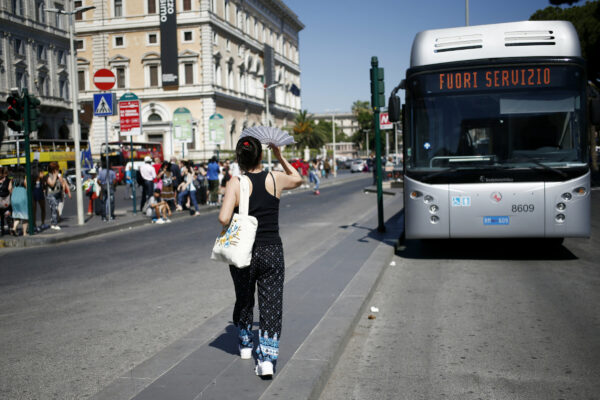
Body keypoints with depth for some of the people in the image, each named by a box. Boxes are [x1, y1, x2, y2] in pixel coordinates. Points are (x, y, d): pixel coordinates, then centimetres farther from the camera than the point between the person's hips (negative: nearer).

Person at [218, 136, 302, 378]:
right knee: (272, 304, 5)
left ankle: (245, 345, 40)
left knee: (243, 300, 21)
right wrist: (280, 157, 22)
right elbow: (297, 179, 20)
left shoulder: (236, 183, -10)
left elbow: (224, 218, -21)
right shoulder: (275, 179, -3)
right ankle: (267, 358, -2)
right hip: (272, 252, 0)